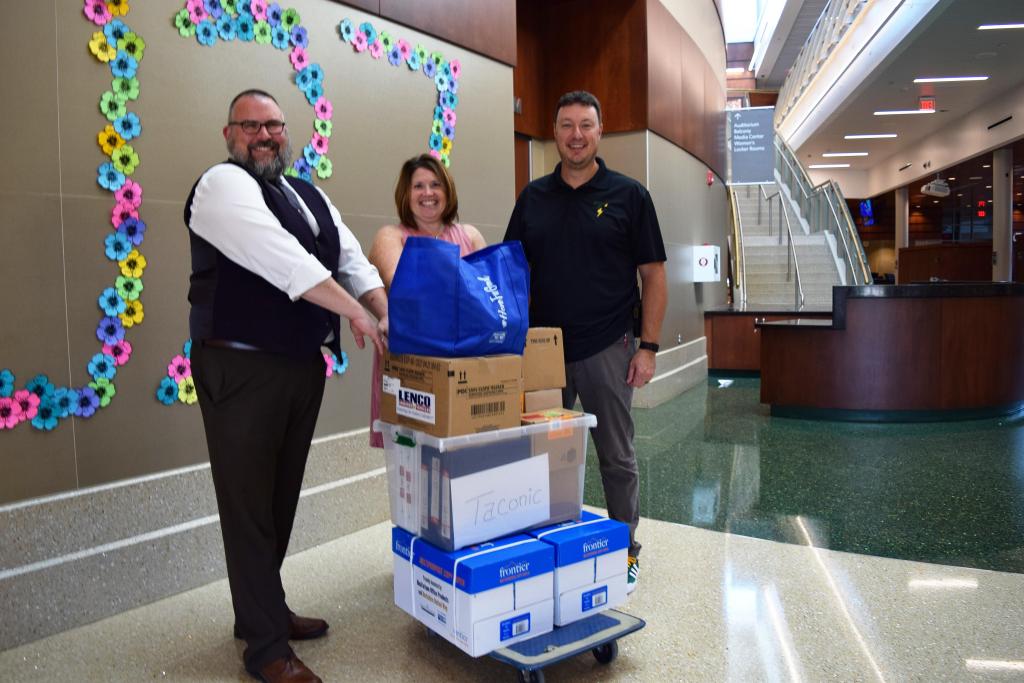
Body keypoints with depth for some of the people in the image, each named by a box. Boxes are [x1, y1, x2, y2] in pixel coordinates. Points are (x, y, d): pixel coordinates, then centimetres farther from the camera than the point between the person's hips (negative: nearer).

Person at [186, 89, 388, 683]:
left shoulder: (311, 197, 17)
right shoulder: (223, 185, -7)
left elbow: (353, 260, 10)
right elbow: (282, 259, -21)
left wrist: (391, 317, -5)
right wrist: (355, 311, -21)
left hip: (304, 365, 8)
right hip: (241, 368, -7)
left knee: (282, 498, 17)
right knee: (250, 504, 1)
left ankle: (261, 610, 34)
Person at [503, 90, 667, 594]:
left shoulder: (628, 195, -1)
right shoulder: (533, 198, 8)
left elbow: (653, 275, -2)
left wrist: (648, 347, -8)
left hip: (607, 348, -3)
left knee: (616, 457, 9)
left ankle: (625, 549, 26)